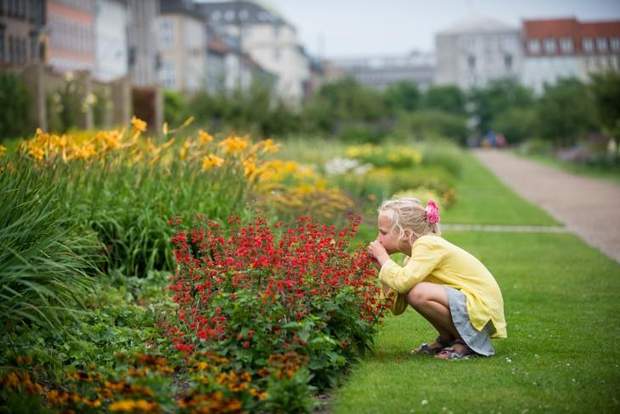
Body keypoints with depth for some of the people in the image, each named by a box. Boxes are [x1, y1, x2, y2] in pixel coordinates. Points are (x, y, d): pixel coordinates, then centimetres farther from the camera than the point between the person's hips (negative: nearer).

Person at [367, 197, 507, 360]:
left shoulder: (427, 245, -17)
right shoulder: (418, 248, 10)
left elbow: (403, 282, -35)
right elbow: (398, 307, 7)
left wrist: (382, 257, -15)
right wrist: (381, 263, 0)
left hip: (483, 307, -10)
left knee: (418, 293, -26)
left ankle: (467, 342, -7)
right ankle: (447, 338, 16)